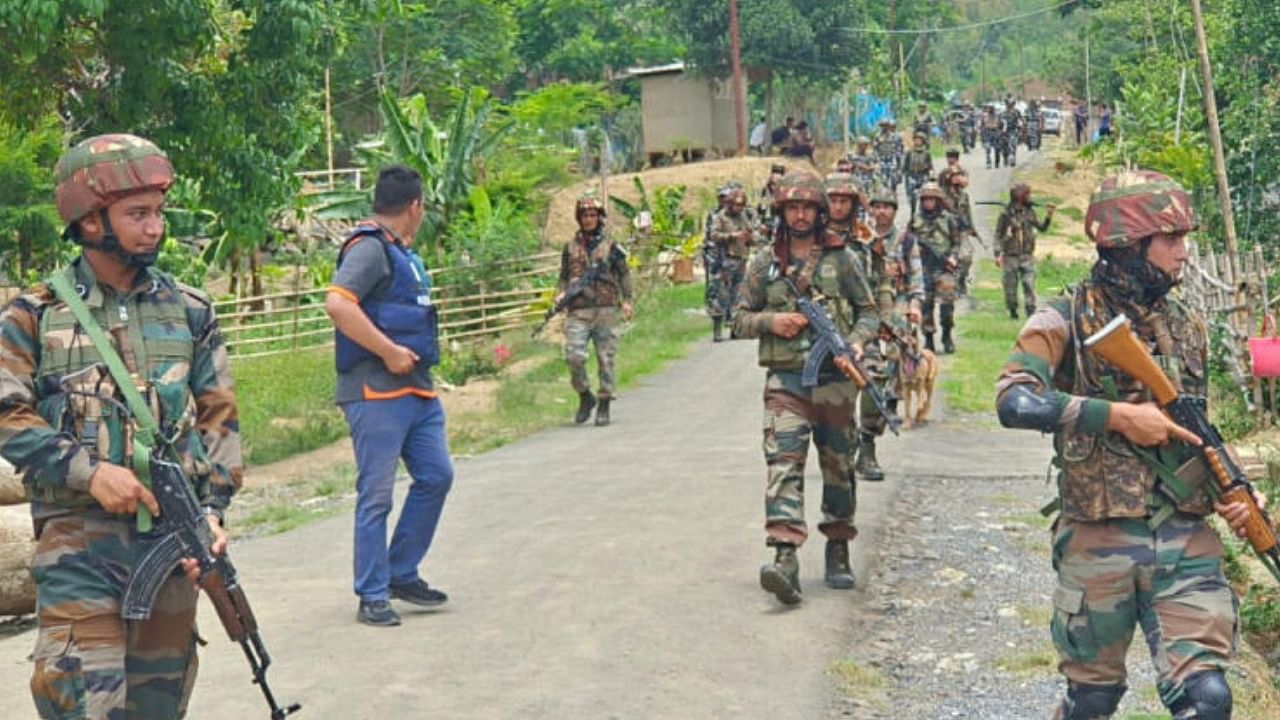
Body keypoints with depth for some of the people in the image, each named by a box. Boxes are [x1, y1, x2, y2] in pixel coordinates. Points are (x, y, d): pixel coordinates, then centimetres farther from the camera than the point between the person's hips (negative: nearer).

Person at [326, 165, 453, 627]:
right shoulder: (369, 248, -12)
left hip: (416, 389, 10)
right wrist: (390, 352, -23)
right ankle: (372, 596, 4)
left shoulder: (402, 253, 19)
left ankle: (402, 574, 23)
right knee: (376, 493, -3)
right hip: (376, 393, -10)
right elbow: (337, 303, -26)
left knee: (436, 476, 12)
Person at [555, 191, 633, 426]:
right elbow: (564, 276, 19)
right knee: (574, 356, -12)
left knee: (605, 359, 0)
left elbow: (624, 274, 11)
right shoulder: (570, 247, 12)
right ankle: (585, 397, 9)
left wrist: (626, 300, 0)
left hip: (606, 310, -1)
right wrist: (561, 293, 0)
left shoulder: (611, 245, 7)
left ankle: (604, 406, 9)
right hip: (578, 311, 1)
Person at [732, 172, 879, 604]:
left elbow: (868, 311, 10)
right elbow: (740, 320, 12)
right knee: (783, 463, -15)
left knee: (838, 467, 9)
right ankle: (785, 557, -26)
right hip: (785, 379, -1)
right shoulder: (764, 264, 8)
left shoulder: (841, 259, 6)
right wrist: (771, 320, -9)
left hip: (834, 379, 1)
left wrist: (854, 344, -10)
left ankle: (838, 551, 24)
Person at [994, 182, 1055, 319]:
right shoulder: (1006, 213, -7)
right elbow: (998, 235, -5)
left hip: (1027, 256, 3)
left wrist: (1049, 216, -2)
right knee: (1010, 286, 4)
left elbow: (1041, 228, 14)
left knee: (1029, 284, -6)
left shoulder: (1029, 212, 5)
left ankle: (1031, 311, -3)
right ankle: (1013, 312, 21)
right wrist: (998, 254, -11)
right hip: (1010, 256, -3)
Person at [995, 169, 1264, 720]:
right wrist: (1119, 414, -22)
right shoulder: (1066, 321, -7)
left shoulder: (1188, 328, 10)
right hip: (1099, 543, -4)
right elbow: (1014, 402, -24)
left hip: (1187, 540, 4)